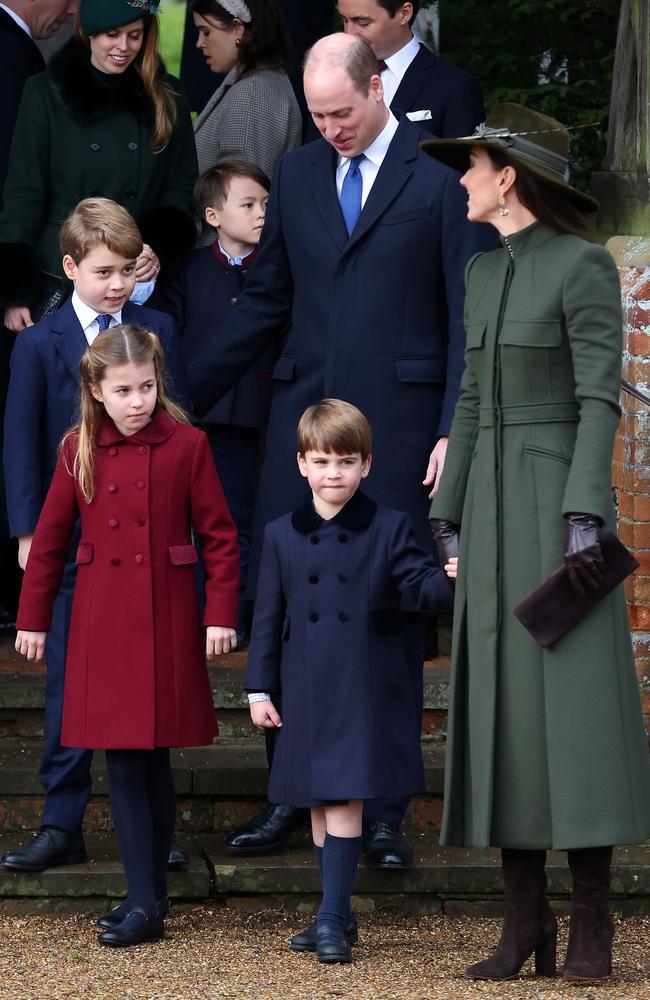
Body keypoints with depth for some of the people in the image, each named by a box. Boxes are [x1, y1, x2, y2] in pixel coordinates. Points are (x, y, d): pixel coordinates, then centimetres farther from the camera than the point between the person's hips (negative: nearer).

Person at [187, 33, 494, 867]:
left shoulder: (441, 174, -2)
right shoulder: (297, 174, 12)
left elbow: (469, 314, -3)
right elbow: (267, 299, 18)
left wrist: (456, 429, -10)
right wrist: (186, 394, 13)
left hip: (398, 422, -4)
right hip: (305, 414, 4)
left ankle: (382, 812, 7)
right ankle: (291, 797, 13)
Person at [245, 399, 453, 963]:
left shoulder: (389, 529, 0)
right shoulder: (282, 536, 8)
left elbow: (419, 583, -6)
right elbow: (268, 617, 9)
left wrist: (449, 583, -30)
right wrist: (261, 688, 6)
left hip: (363, 690, -4)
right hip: (305, 691, 4)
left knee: (344, 799, -11)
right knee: (318, 803, 10)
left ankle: (332, 919, -9)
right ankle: (337, 916, 21)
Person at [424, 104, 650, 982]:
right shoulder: (485, 273, 14)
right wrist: (450, 516, 14)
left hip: (564, 499, -7)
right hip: (495, 508, 7)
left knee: (578, 700, -10)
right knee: (502, 705, 1)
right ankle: (526, 926, 4)